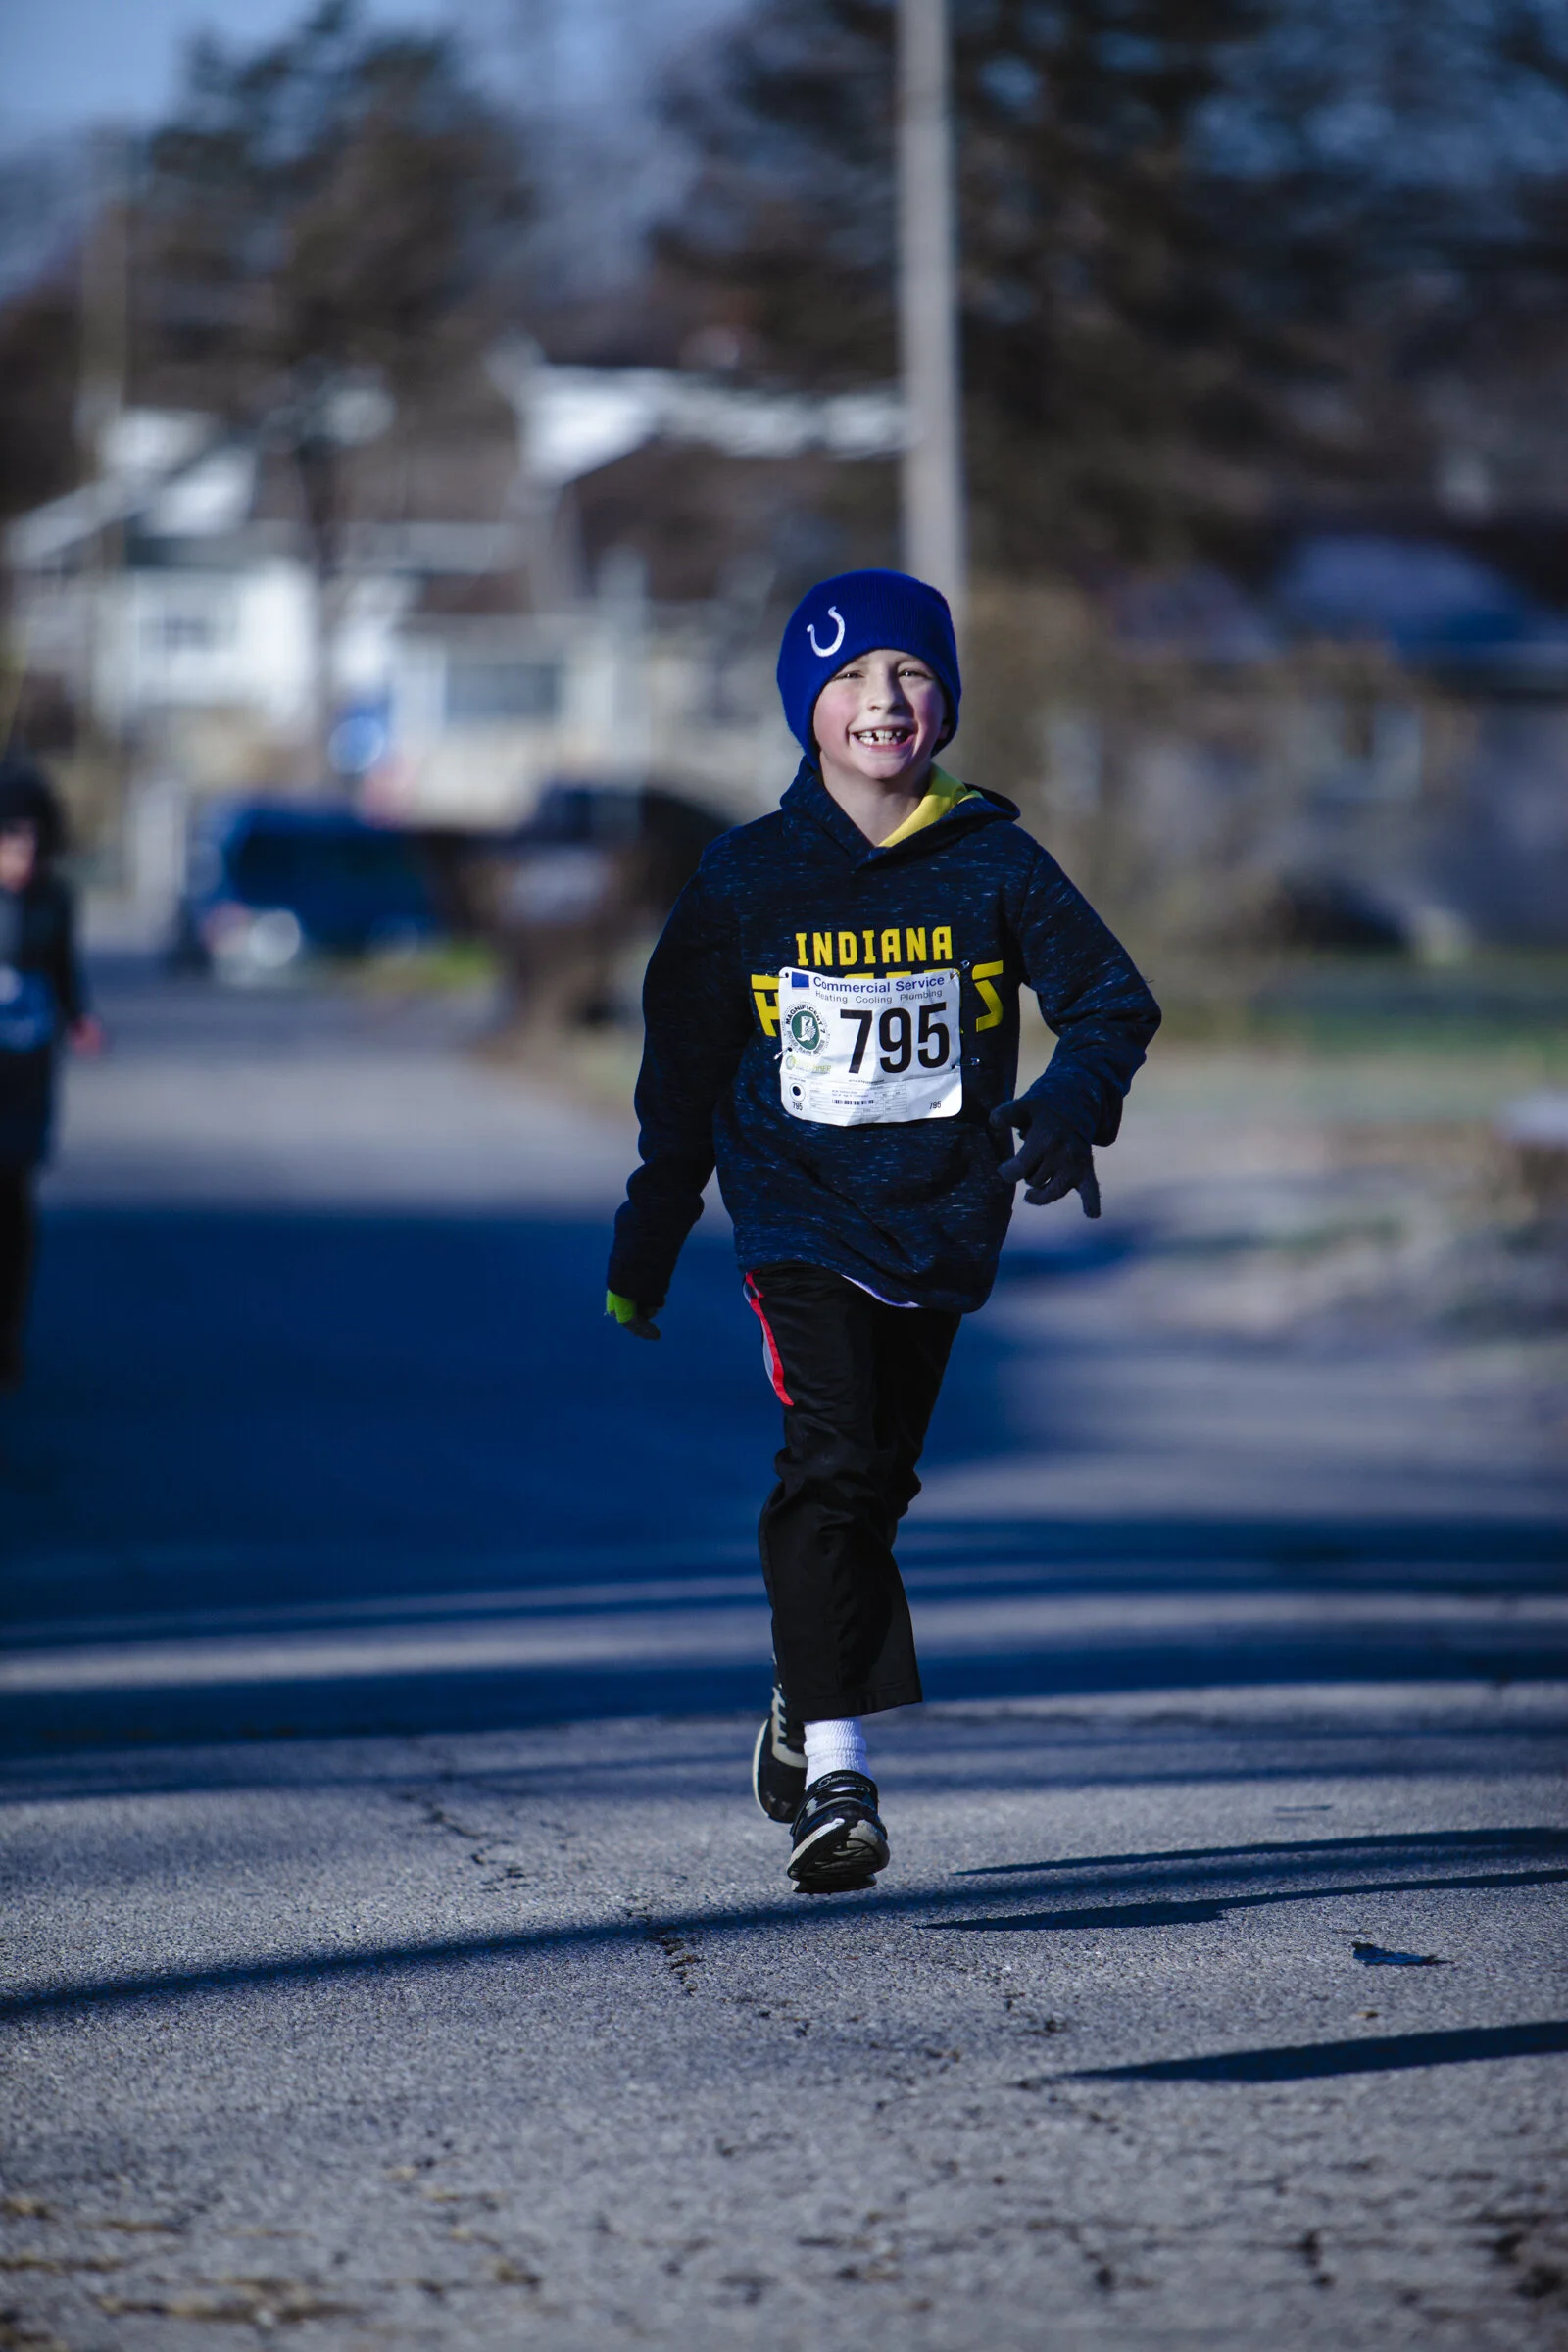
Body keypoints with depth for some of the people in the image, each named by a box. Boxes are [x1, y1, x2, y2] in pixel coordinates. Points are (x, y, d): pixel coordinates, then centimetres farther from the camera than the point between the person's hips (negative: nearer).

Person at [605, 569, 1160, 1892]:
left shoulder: (992, 865, 1)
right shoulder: (750, 879, 0)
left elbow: (1114, 998, 1)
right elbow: (683, 1072, 8)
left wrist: (1073, 1100, -21)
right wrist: (646, 1248, 10)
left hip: (940, 1222, 2)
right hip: (800, 1211, -2)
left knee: (877, 1481, 12)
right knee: (833, 1462, -18)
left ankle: (807, 1708, 35)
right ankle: (834, 1773, -20)